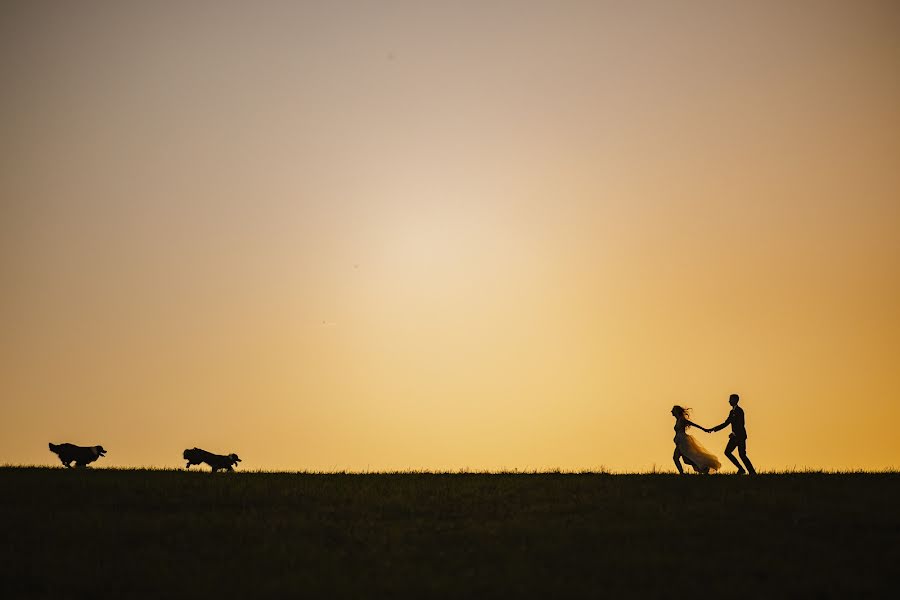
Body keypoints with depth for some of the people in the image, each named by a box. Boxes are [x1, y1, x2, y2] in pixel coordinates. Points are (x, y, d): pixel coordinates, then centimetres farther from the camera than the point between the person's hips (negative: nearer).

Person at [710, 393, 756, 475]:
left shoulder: (739, 410, -10)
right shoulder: (732, 411, 16)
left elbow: (740, 424, -19)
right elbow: (726, 423, 20)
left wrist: (734, 433, -27)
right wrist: (714, 429, 16)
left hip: (740, 435, -9)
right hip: (735, 436, 9)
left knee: (742, 455, -10)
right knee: (727, 452, 1)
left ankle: (752, 472, -3)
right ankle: (740, 468, 3)